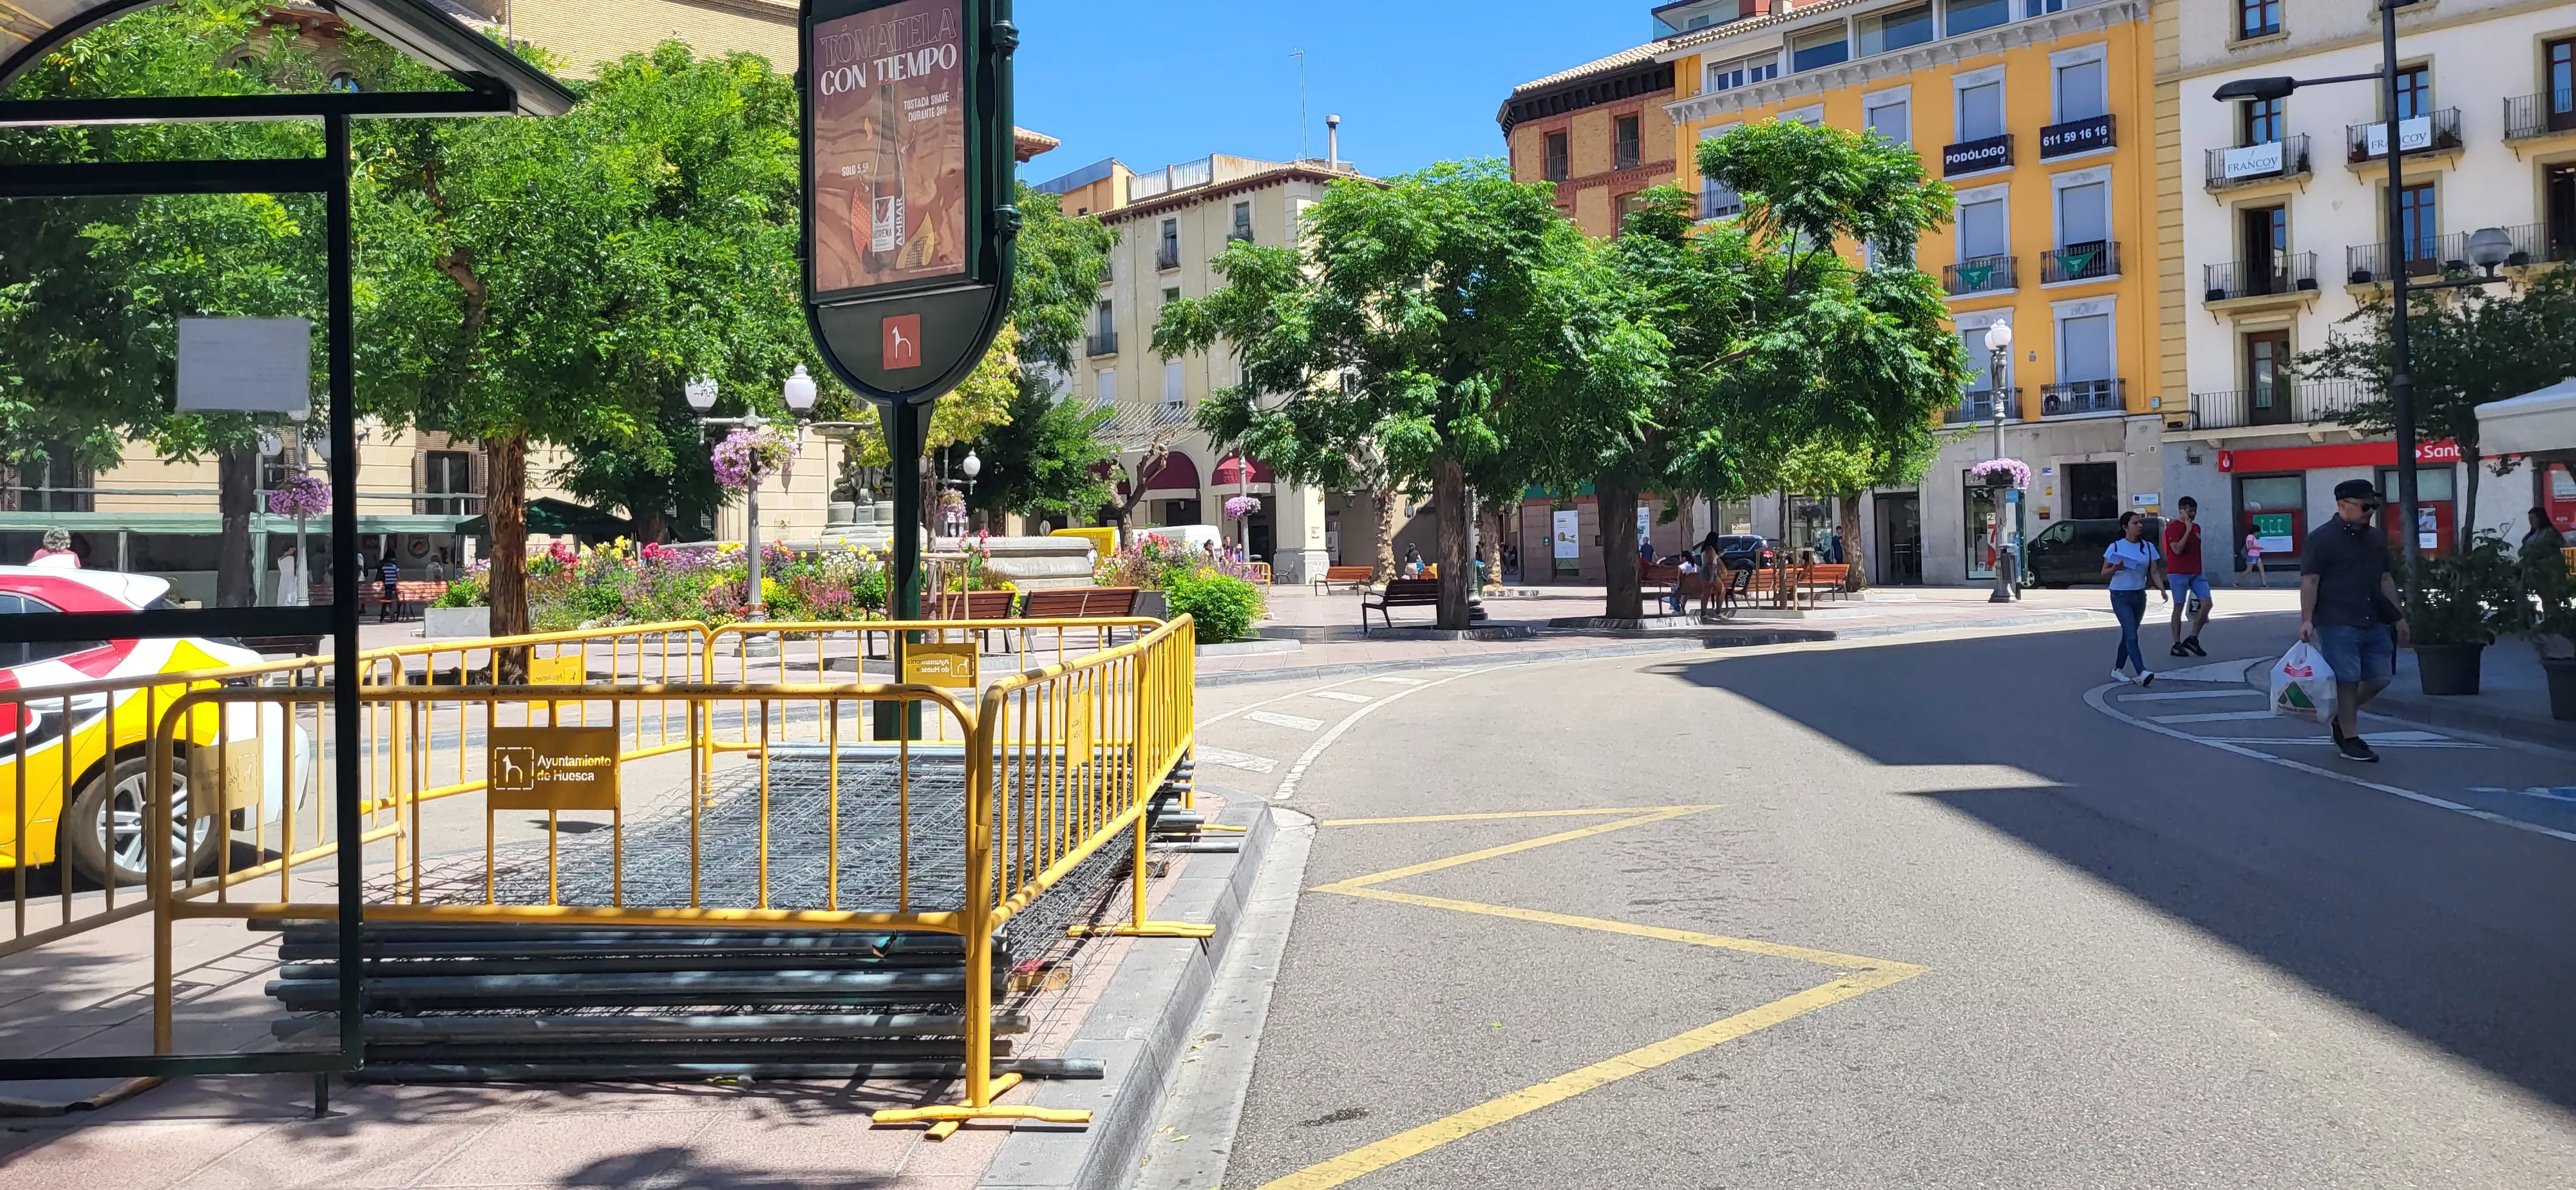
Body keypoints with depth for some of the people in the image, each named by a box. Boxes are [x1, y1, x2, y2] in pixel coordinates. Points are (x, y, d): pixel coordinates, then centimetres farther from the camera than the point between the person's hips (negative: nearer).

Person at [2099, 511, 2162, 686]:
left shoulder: (2148, 547, 3)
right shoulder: (2116, 547, -7)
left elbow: (2154, 572, 1)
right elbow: (2104, 574, -4)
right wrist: (2116, 568, -25)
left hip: (2139, 596, 5)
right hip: (2121, 596, -5)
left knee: (2129, 634, 14)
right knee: (2131, 636, -14)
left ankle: (2117, 670, 27)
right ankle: (2142, 673, -23)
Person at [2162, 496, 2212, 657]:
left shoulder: (2196, 527, 14)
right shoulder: (2173, 527, -8)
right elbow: (2177, 549, -19)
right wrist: (2188, 530, -18)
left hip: (2196, 572, 7)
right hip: (2178, 573, -7)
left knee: (2207, 602, -4)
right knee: (2179, 607, -2)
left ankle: (2193, 638, 5)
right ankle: (2177, 644, 2)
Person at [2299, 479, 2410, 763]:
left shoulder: (2376, 538, 15)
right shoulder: (2321, 538, -6)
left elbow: (2385, 580, 21)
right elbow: (2309, 581, -10)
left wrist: (2399, 616, 19)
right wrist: (2306, 620, -17)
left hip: (2375, 623, 7)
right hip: (2338, 624, -7)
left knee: (2380, 678, 7)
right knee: (2348, 681, -5)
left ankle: (2342, 716, 29)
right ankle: (2350, 740, 5)